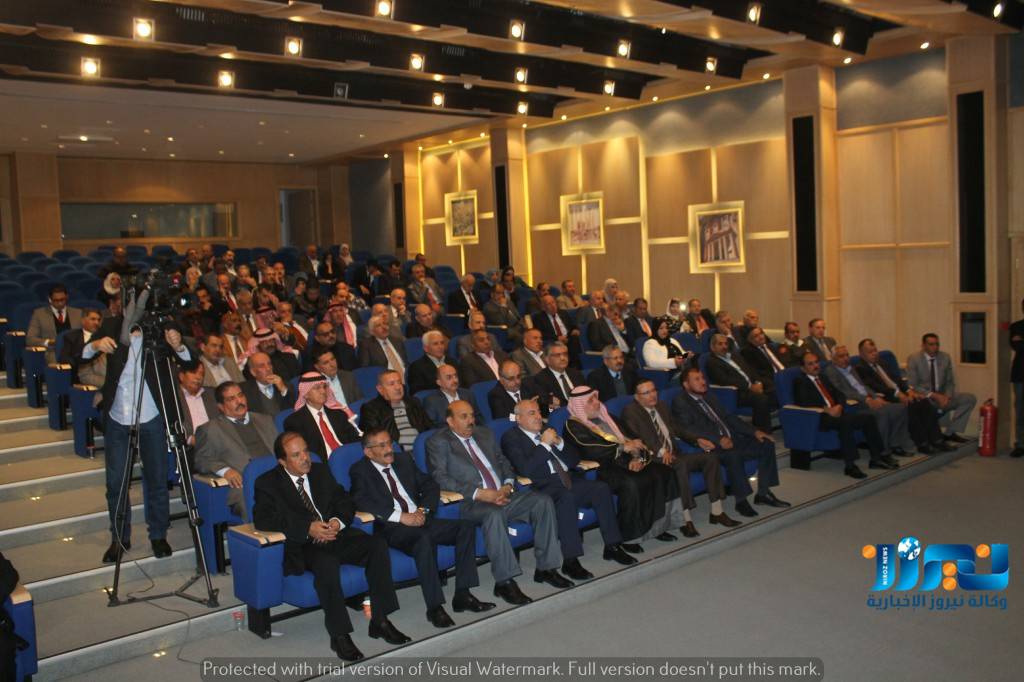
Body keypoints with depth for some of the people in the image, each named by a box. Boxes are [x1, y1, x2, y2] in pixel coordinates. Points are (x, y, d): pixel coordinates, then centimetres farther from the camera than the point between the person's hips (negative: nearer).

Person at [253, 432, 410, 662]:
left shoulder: (321, 471, 16)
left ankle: (380, 621, -12)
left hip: (334, 534, 5)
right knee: (327, 563, -37)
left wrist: (338, 521, -8)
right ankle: (339, 634, -23)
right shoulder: (267, 483, 1)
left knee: (377, 544, -20)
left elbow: (345, 500, 16)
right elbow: (262, 520, -14)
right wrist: (307, 528, -23)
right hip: (301, 546, -5)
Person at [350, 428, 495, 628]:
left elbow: (430, 485, 16)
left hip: (420, 520, 6)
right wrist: (401, 516, -22)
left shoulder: (403, 460, 17)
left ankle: (462, 595, -14)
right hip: (391, 528, -6)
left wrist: (423, 510, -5)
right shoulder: (359, 471, 1)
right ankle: (434, 607, -29)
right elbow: (361, 502, -16)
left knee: (466, 526, -14)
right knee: (424, 540, -37)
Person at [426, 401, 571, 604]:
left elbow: (503, 462, 22)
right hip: (472, 504, -6)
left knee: (543, 501, -15)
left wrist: (508, 485, -2)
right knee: (494, 514, -38)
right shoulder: (438, 442, 1)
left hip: (503, 495, 7)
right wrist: (478, 493, -19)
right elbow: (440, 477, -11)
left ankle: (545, 568, -6)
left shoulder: (485, 433, 21)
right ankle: (505, 582, -30)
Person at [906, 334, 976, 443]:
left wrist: (947, 396, -14)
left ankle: (950, 433, -8)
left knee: (970, 399, -13)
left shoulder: (945, 357, 4)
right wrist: (934, 396, -24)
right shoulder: (914, 359, -9)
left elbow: (950, 382, 8)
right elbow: (913, 386, -13)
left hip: (942, 396, 5)